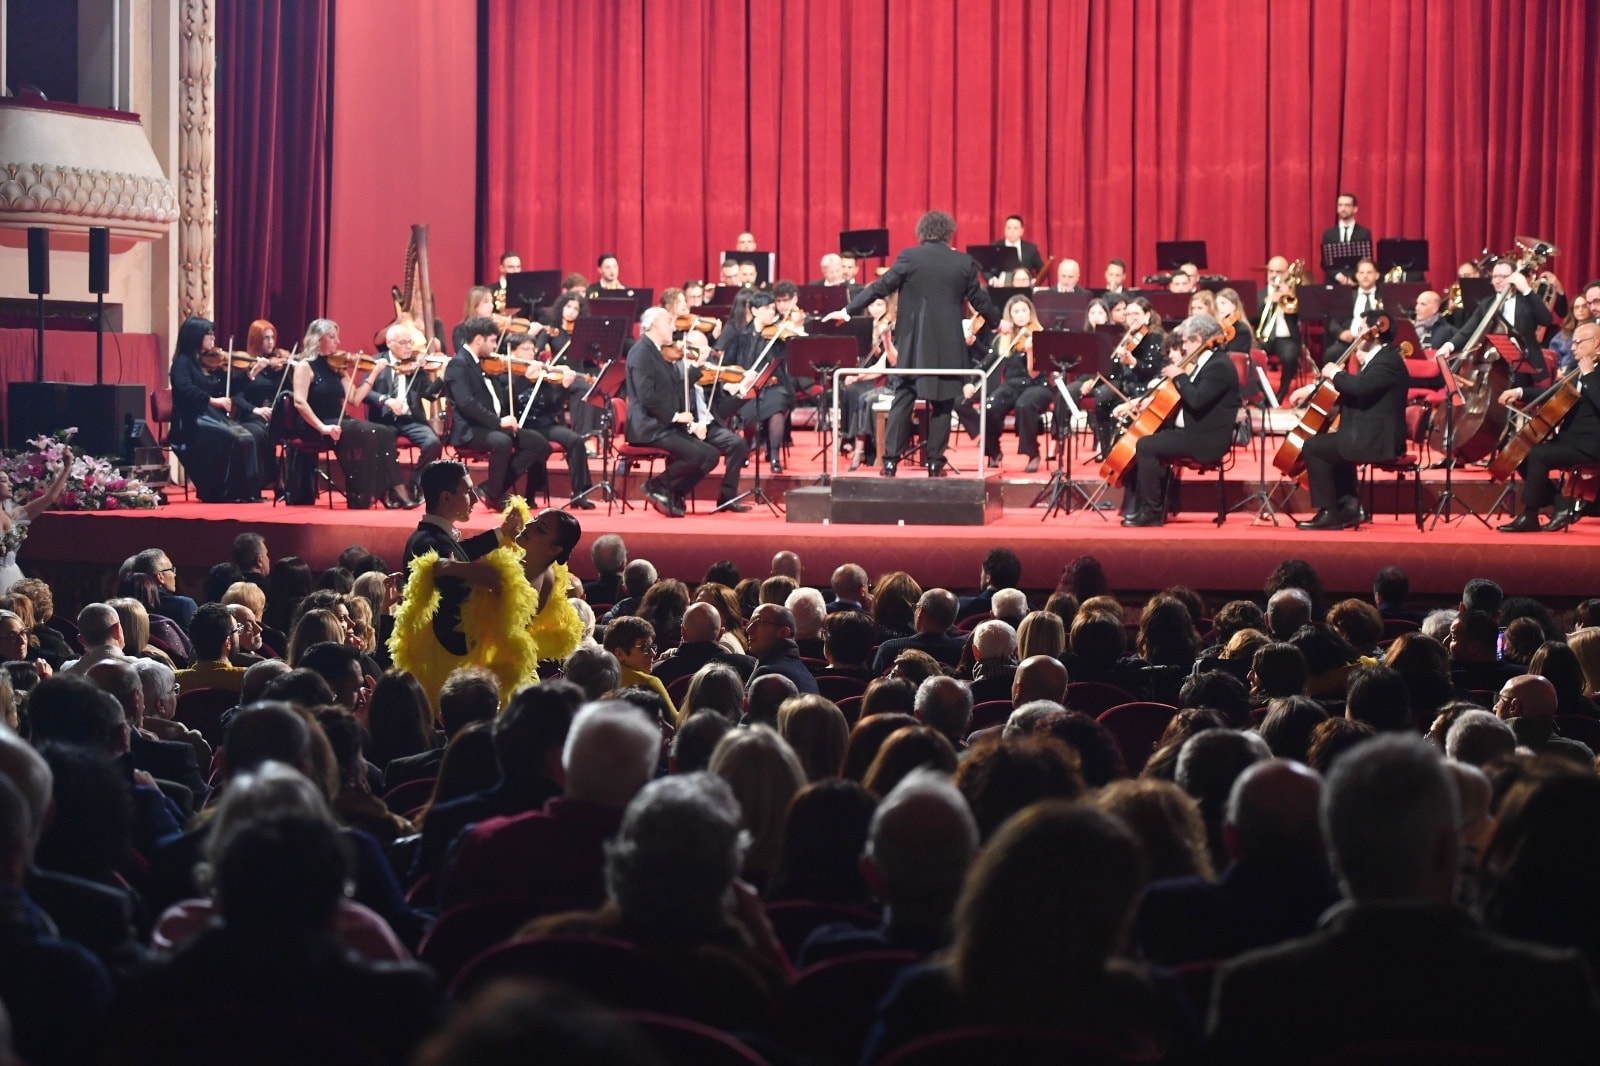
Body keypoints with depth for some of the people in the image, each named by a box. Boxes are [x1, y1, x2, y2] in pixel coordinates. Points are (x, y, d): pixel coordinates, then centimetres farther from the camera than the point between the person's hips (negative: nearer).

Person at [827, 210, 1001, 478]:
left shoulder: (910, 257, -4)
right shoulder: (964, 263, 1)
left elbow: (881, 287, -5)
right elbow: (980, 301, 7)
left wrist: (848, 310, 1)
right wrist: (998, 321, 26)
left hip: (914, 344, -1)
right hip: (949, 346, 1)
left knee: (902, 400, 6)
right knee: (941, 403, 7)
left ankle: (891, 461, 2)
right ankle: (935, 462, 5)